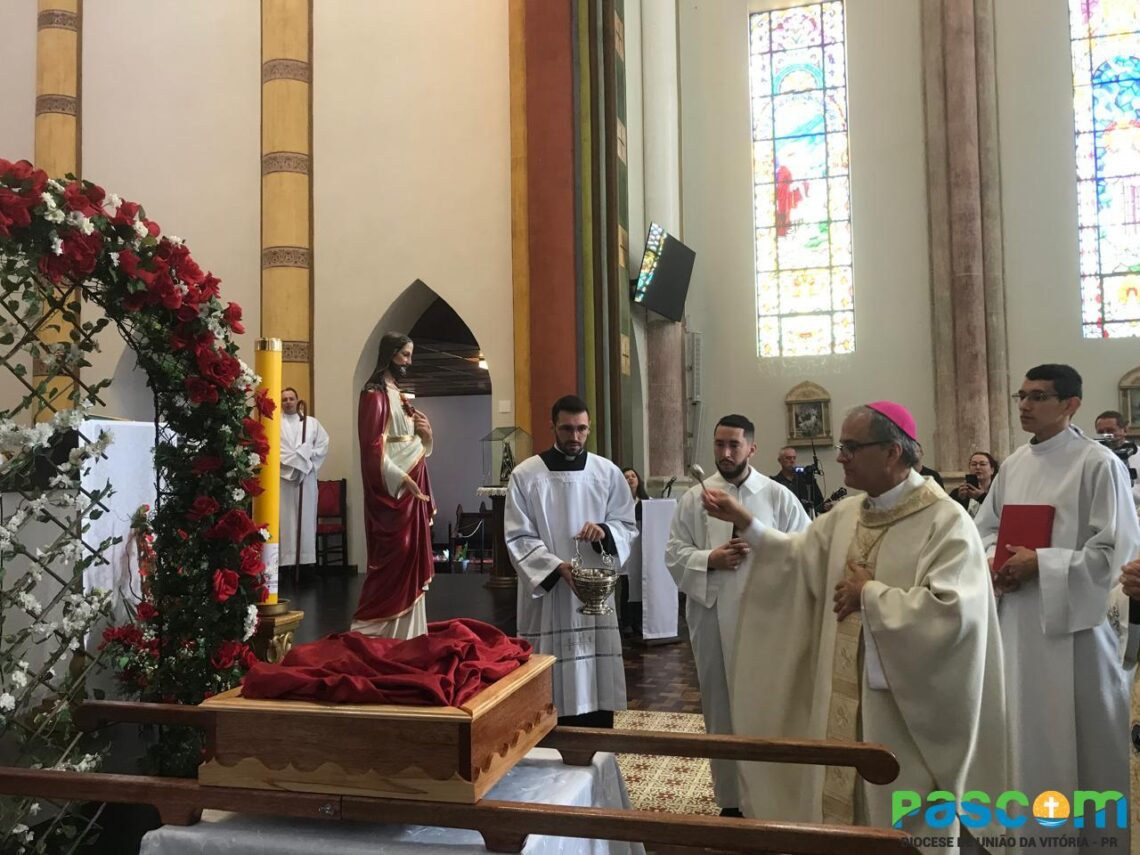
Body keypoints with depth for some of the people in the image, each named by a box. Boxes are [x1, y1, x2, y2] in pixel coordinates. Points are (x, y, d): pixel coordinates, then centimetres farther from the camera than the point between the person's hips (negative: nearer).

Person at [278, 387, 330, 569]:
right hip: (282, 475, -2)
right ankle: (285, 559, -4)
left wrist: (306, 458, -5)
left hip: (306, 476, 3)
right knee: (285, 519, -4)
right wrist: (287, 460, -14)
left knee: (306, 517, 3)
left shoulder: (311, 422, 14)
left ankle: (306, 558, 6)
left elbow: (323, 445, 8)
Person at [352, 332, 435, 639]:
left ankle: (406, 631, 16)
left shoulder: (399, 394, 17)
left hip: (413, 486, 9)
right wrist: (403, 480, -23)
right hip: (394, 489, -9)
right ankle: (376, 628, 3)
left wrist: (426, 434, 0)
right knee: (395, 556, -7)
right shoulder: (375, 394, -9)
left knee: (411, 557, 9)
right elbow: (374, 446, -17)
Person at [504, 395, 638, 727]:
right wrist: (558, 568, -20)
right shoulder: (525, 475, -4)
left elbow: (628, 526, 8)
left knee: (597, 684, 5)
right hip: (545, 591, -2)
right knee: (551, 686, 0)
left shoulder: (608, 472, 4)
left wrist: (604, 531, -14)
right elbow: (518, 538, -7)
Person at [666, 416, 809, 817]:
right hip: (713, 617, 1)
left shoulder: (778, 496, 2)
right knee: (721, 708, 10)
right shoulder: (694, 498, 5)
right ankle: (730, 798, 23)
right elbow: (674, 554, 3)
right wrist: (709, 560, -14)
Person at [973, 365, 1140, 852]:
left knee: (1083, 735, 5)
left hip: (1073, 618, -6)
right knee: (1029, 728, 16)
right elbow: (984, 529, 16)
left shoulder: (1099, 464, -11)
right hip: (1018, 618, 6)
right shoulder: (1013, 466, 8)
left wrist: (1040, 563, -17)